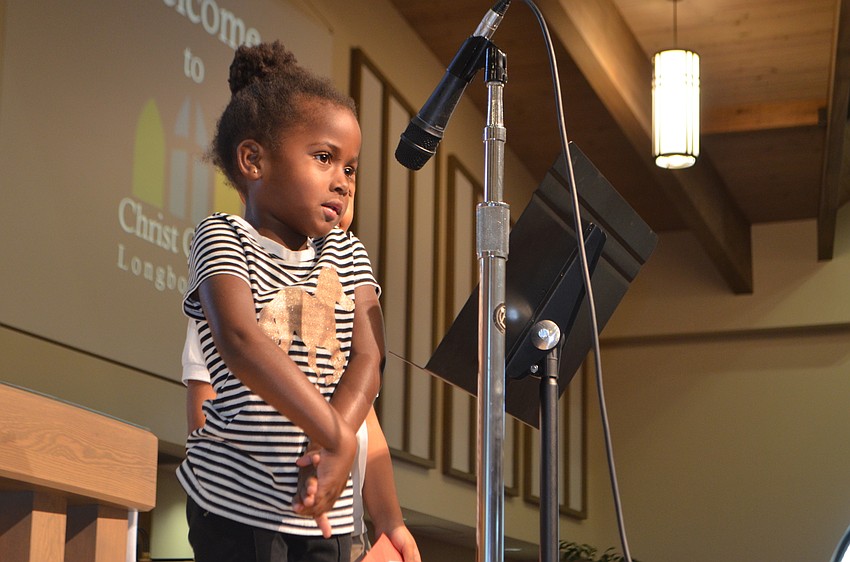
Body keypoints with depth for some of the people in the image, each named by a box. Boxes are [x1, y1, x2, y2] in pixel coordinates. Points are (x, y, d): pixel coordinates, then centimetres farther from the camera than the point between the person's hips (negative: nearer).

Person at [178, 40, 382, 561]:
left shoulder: (347, 255, 12)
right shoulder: (223, 237, -3)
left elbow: (368, 357, -1)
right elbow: (240, 341, -20)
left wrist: (335, 446, -19)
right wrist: (336, 435, -24)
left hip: (326, 505, 5)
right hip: (237, 494, -5)